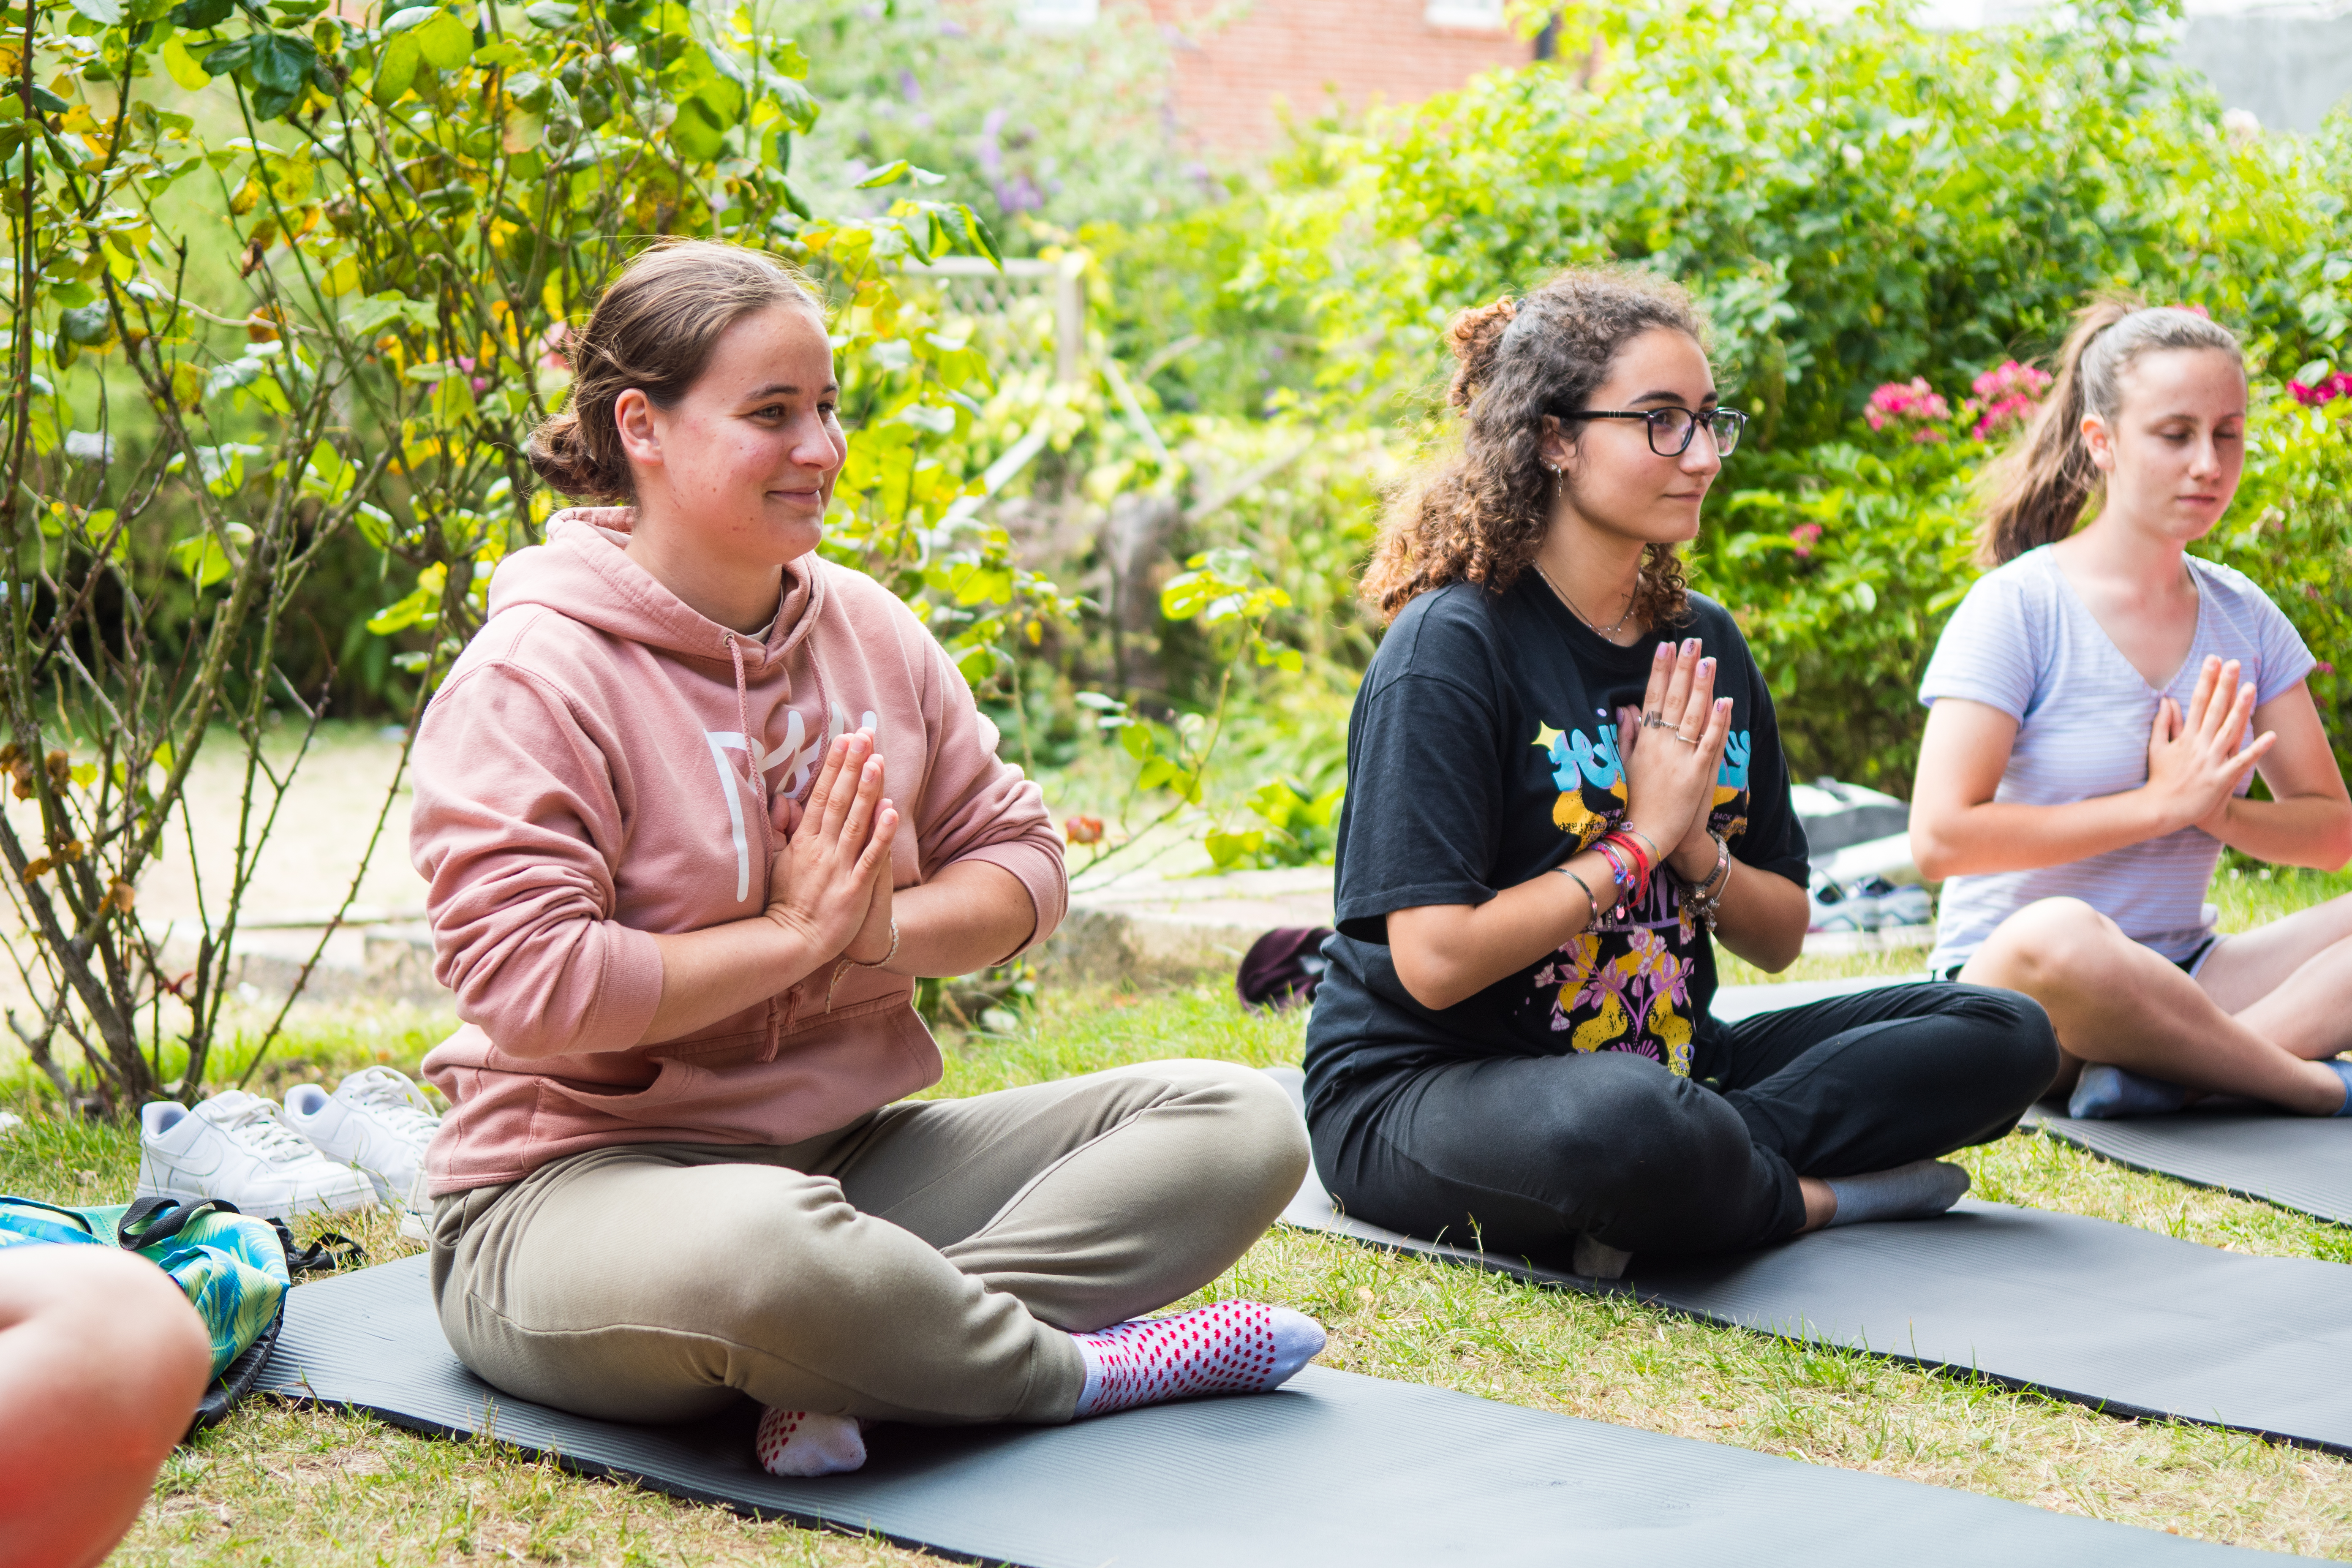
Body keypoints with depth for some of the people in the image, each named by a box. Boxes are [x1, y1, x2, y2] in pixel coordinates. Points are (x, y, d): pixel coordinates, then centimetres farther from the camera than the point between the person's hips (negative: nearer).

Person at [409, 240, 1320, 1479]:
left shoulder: (872, 633, 10)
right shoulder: (532, 678, -12)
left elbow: (1021, 862, 11)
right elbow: (527, 988, -23)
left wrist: (887, 927, -11)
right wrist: (796, 933, -15)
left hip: (853, 1154, 7)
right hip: (587, 1180, -7)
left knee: (1241, 1122, -7)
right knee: (759, 1249, -45)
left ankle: (859, 1369, -25)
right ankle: (1077, 1366, -15)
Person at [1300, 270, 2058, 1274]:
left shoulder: (1704, 647, 8)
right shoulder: (1451, 647, -14)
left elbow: (1780, 939, 11)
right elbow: (1434, 961, -22)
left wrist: (1697, 851, -10)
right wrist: (1638, 842, -14)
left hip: (1666, 1061, 7)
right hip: (1420, 1088, -7)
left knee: (2005, 1036, -4)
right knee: (1623, 1125, -42)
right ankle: (1816, 1199, -10)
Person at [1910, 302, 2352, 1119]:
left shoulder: (2243, 617, 10)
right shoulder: (2018, 607, -8)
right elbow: (1941, 837, -18)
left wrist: (2217, 809, -13)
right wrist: (2163, 804, -17)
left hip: (2180, 980, 6)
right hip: (2005, 981, -6)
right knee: (2055, 937, -41)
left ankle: (2165, 1072, -29)